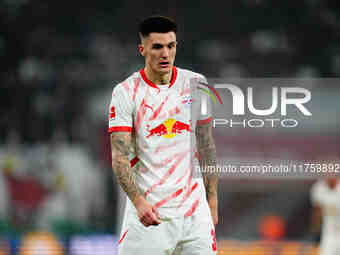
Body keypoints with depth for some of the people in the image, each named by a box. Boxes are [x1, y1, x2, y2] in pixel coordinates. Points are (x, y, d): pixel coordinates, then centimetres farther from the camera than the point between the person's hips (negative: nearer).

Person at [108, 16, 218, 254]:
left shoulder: (196, 84, 6)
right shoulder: (126, 92, -5)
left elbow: (207, 147, 13)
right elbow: (120, 157, -11)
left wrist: (212, 200, 11)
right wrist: (139, 201, -25)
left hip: (194, 208, 3)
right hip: (147, 210, -3)